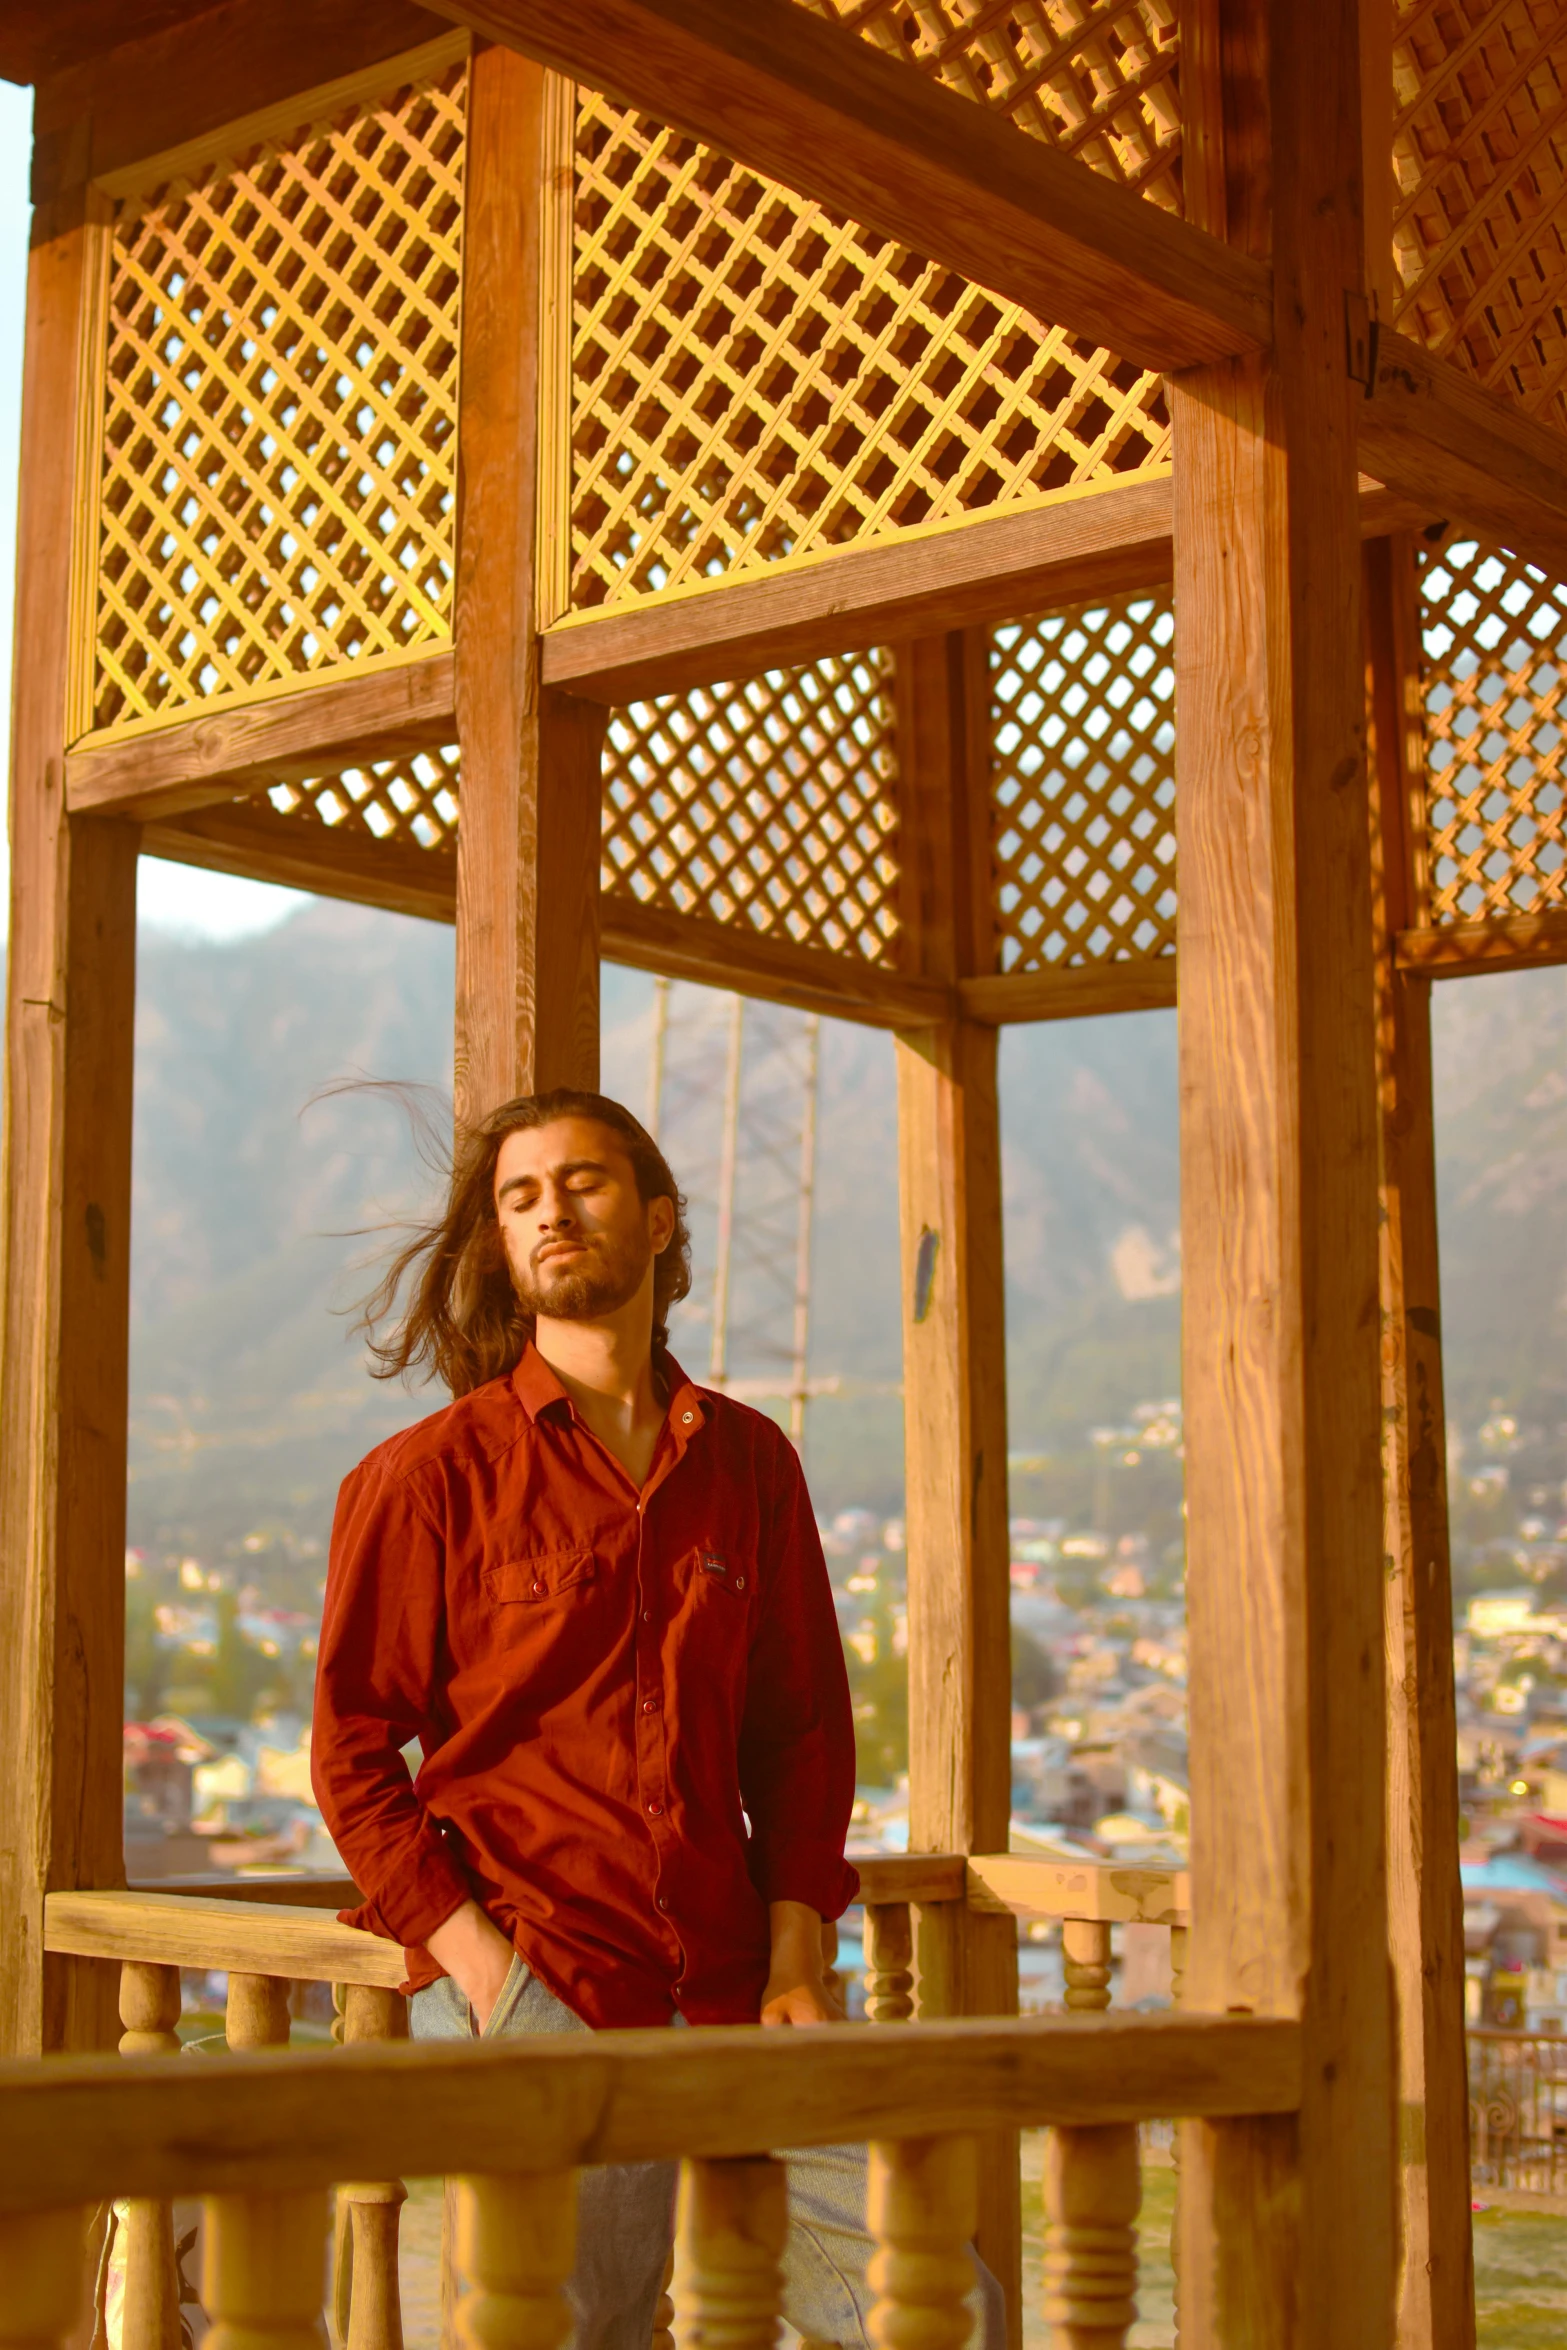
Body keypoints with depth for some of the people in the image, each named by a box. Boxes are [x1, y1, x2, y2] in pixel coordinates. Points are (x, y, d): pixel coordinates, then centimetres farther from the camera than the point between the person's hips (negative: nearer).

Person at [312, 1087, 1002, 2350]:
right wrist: (479, 1959, -10)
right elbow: (353, 1749, 1)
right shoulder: (427, 1476, 2)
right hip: (526, 2006, -3)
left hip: (731, 1997, 4)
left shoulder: (750, 1462, 13)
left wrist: (796, 1949, 3)